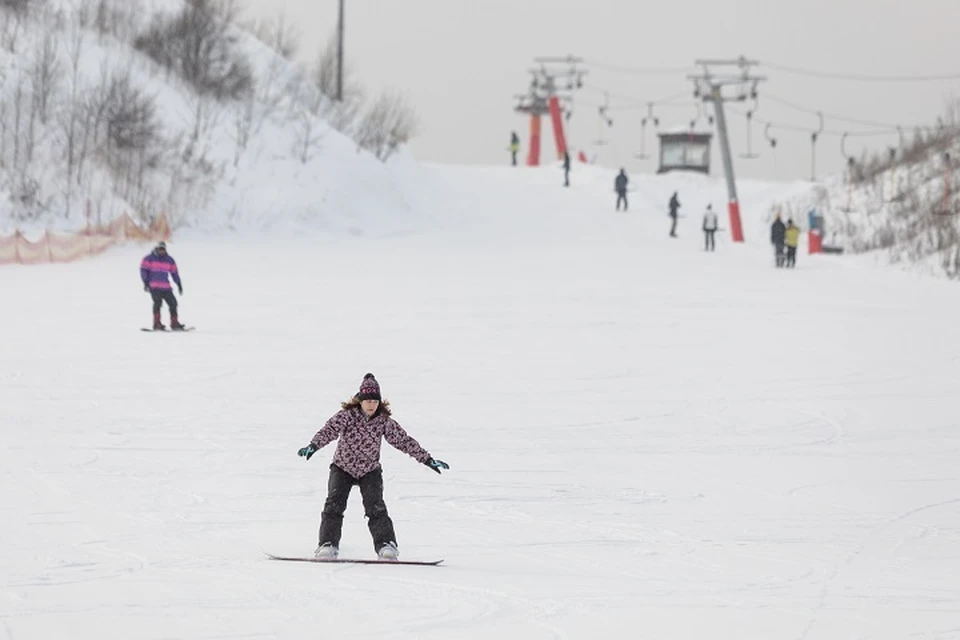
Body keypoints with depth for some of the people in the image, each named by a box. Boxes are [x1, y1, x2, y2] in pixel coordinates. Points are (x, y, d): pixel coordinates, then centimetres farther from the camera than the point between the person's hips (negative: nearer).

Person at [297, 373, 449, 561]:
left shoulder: (384, 421, -9)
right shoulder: (347, 415, -15)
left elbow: (404, 441, -3)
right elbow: (330, 430, -28)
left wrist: (428, 460, -3)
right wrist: (313, 446, -47)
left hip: (370, 470, 1)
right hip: (342, 467, -1)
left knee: (376, 507, -14)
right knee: (334, 506, -12)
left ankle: (385, 544, -12)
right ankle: (328, 544, -9)